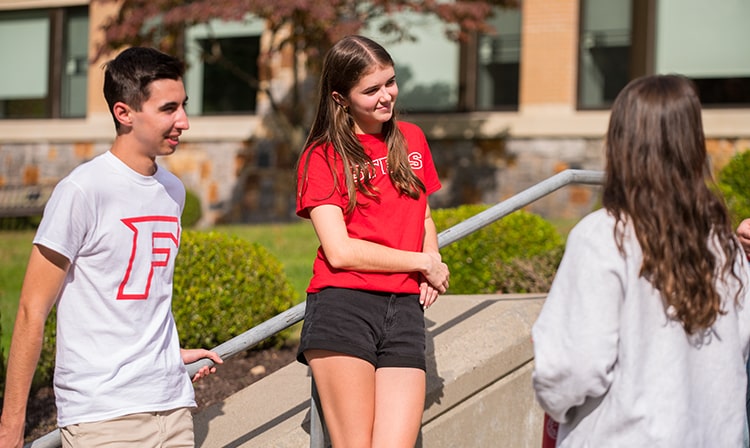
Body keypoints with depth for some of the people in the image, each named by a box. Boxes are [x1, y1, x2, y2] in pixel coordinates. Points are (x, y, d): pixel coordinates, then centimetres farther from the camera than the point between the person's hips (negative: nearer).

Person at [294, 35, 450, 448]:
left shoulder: (411, 139, 17)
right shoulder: (321, 157, 2)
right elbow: (340, 250, -7)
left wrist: (433, 263, 8)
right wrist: (424, 263, -2)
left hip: (405, 309, 4)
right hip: (342, 309, -4)